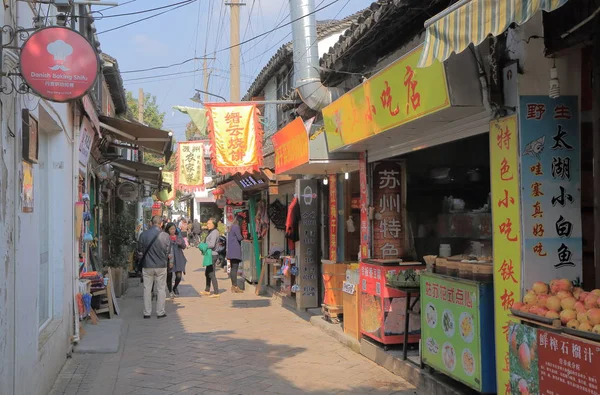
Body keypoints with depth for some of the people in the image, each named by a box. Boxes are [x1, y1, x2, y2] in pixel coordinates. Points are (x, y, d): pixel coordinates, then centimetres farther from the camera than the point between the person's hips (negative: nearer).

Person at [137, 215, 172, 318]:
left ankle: (147, 312, 12)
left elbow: (140, 252, 4)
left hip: (147, 266, 1)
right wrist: (169, 263, 17)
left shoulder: (143, 235, -5)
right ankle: (160, 312, 11)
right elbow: (168, 253, -2)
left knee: (147, 289, 9)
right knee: (161, 289, 8)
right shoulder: (165, 236, -8)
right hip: (161, 266, -1)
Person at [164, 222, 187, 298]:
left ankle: (175, 287, 28)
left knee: (179, 276, -3)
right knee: (169, 276, 5)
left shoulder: (179, 236, 3)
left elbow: (184, 246, 2)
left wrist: (181, 243, -19)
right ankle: (170, 291, 27)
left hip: (178, 259, 2)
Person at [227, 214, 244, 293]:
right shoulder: (236, 227, -12)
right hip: (235, 251, -10)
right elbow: (239, 237, -19)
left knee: (233, 269, 13)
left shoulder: (232, 227, 19)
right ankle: (235, 287, -10)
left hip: (231, 251, 10)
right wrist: (243, 237, 1)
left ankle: (233, 286, 18)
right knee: (234, 268, -10)